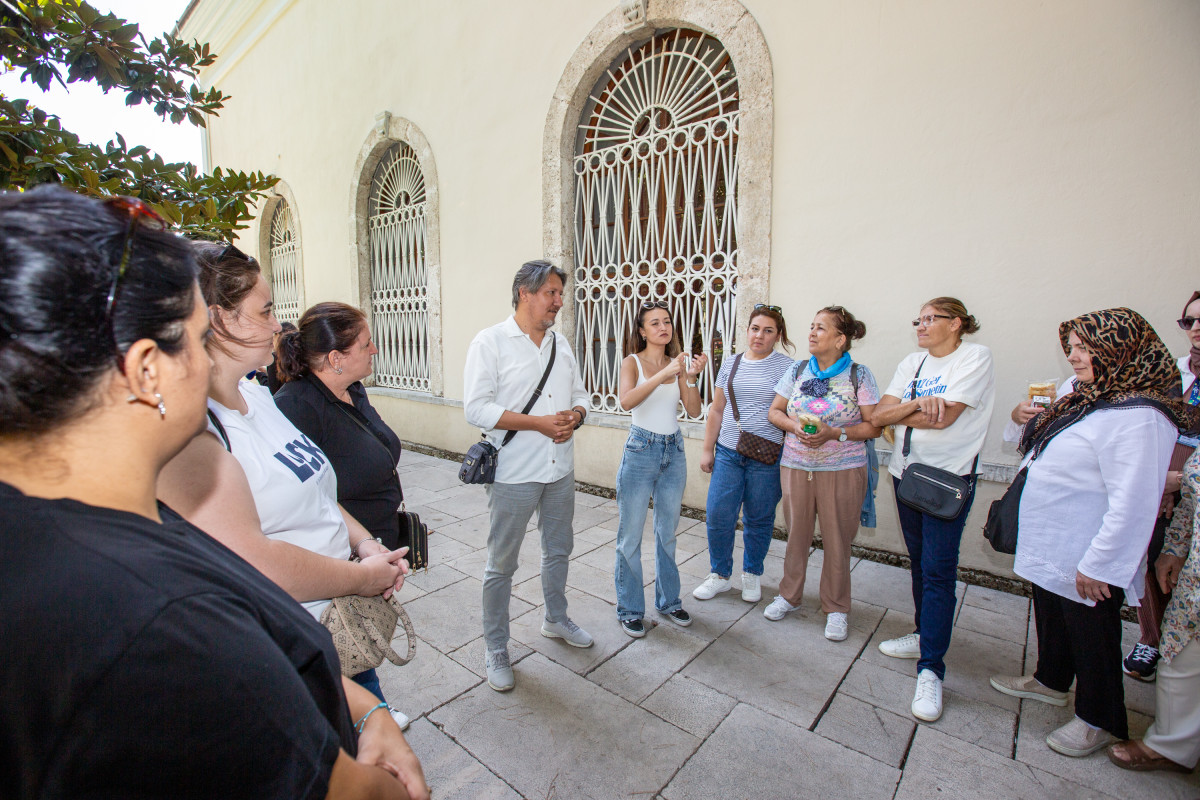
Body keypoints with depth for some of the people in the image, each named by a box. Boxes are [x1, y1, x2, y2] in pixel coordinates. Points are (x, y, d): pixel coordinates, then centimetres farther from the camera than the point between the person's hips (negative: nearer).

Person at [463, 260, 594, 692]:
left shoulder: (561, 343, 10)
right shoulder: (490, 342, -10)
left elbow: (580, 394, 14)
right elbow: (477, 408, -17)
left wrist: (574, 416, -10)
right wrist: (539, 422, -23)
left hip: (560, 470, 7)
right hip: (514, 474, -6)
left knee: (559, 550, 22)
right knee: (502, 565, 7)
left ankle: (556, 619, 45)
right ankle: (495, 650, 27)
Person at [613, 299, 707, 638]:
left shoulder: (677, 363, 7)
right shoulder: (632, 362, -4)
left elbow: (694, 411, -1)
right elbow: (626, 400, -24)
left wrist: (691, 377, -15)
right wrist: (664, 374, -29)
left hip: (674, 451, 4)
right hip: (641, 450, -4)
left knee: (667, 532, 17)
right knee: (631, 536, 3)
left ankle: (668, 600, 35)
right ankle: (630, 609, 21)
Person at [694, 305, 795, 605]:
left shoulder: (786, 367, -1)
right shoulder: (730, 365, 9)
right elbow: (716, 411, 12)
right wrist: (708, 450, 10)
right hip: (728, 453, 3)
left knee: (758, 519, 10)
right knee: (717, 515, 1)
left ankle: (752, 575, 32)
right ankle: (720, 574, 22)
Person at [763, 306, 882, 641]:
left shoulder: (859, 375, -4)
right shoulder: (798, 371, 5)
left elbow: (874, 425, -5)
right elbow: (774, 411, 9)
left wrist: (835, 433, -19)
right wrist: (795, 426, -11)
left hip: (843, 470, -2)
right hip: (796, 466, 3)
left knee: (837, 541, 6)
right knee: (796, 535, 12)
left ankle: (836, 609, 26)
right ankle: (789, 595, 32)